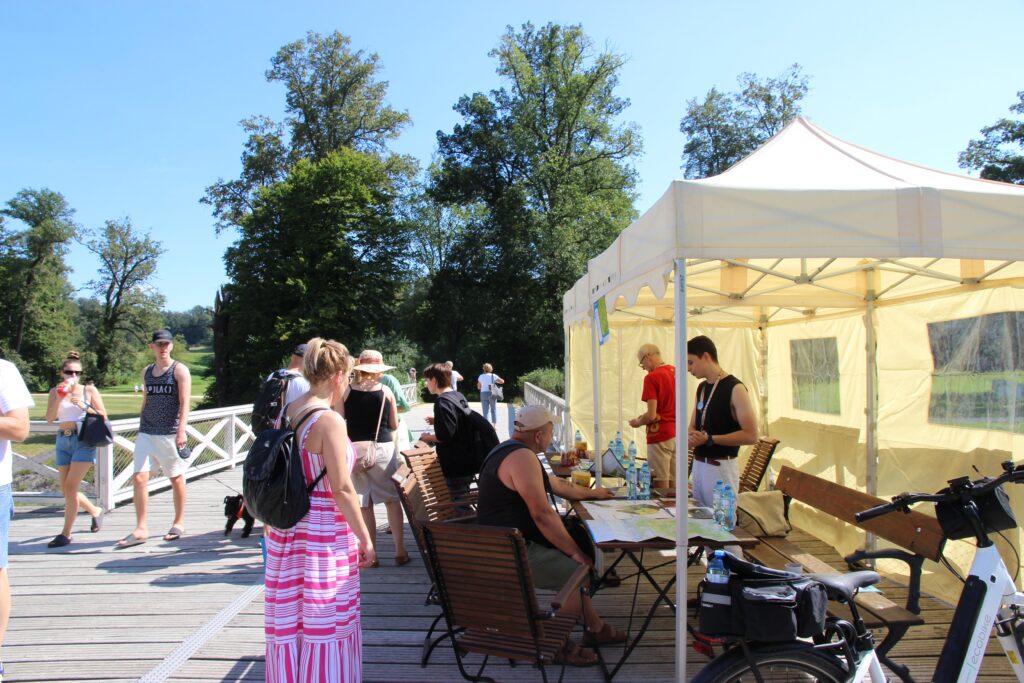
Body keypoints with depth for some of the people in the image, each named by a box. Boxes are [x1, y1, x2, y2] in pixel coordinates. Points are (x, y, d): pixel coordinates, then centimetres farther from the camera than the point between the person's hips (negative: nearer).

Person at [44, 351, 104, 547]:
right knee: (66, 489, 8)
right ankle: (95, 511, 34)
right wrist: (59, 398, -15)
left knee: (70, 486, -11)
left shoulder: (89, 390, 1)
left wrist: (84, 407, -13)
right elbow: (50, 419, -2)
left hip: (83, 441, -5)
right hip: (63, 441, 5)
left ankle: (66, 534, -3)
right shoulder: (55, 392, 9)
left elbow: (103, 416, 0)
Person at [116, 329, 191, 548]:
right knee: (139, 477, -6)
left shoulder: (179, 370, -3)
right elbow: (145, 401, 20)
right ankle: (141, 529, -1)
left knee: (176, 478, 7)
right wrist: (141, 428, 17)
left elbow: (184, 403, -10)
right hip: (146, 432, 5)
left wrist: (181, 431, -20)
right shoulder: (146, 372, 13)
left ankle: (179, 523, 22)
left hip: (170, 433, -4)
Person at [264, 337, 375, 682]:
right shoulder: (330, 420, -18)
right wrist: (365, 538, -9)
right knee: (326, 627, 6)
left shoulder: (284, 413, 4)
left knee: (288, 624, 16)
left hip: (285, 530, 7)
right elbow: (341, 489, -18)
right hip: (324, 536, -7)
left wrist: (270, 520, 24)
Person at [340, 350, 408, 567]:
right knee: (392, 499, 12)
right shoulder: (385, 392, -3)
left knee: (364, 504, 7)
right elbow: (394, 425, 3)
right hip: (383, 449, 0)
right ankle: (400, 550, 12)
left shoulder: (346, 392, -3)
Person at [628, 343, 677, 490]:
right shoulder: (675, 372, 7)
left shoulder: (652, 377, -14)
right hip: (676, 434, 7)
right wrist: (644, 417, 20)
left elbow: (651, 415, -17)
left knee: (661, 487, -1)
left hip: (660, 436, -7)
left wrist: (638, 422, 3)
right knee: (673, 484, 11)